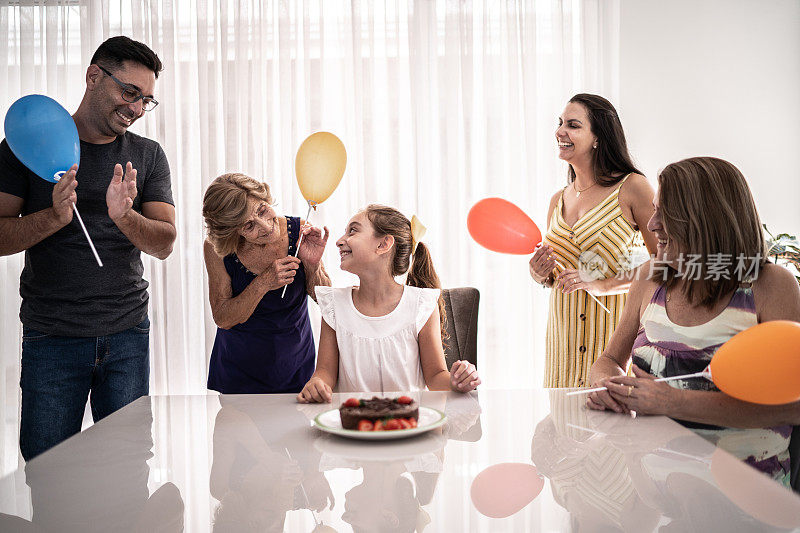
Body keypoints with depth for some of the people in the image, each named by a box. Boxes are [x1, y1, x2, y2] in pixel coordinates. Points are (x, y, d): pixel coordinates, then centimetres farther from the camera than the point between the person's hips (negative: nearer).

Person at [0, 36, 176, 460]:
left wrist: (124, 217, -20)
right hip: (51, 339, -1)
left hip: (128, 336, 2)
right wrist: (55, 216, -19)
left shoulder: (148, 156, 8)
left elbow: (165, 243, 0)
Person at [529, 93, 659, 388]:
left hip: (616, 324, -4)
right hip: (565, 328, 5)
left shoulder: (632, 187, -7)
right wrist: (539, 273, -2)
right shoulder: (558, 200, 9)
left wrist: (604, 284, -18)